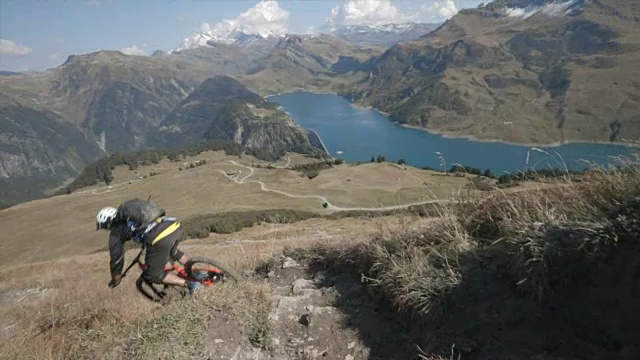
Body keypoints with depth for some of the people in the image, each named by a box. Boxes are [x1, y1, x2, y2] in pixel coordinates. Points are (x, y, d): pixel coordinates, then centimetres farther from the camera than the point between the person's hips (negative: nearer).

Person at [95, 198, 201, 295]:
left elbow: (116, 257, 24)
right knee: (173, 251, 40)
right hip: (174, 226, 8)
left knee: (153, 275, 10)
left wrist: (115, 279, 39)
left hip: (160, 238, -7)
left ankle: (190, 284, 1)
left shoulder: (116, 231, 19)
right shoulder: (131, 216, 38)